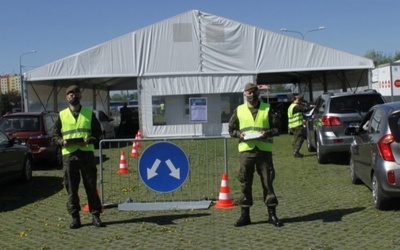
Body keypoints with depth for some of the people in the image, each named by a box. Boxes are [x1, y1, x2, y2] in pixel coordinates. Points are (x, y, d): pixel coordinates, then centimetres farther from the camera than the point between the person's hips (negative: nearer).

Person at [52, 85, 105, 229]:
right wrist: (62, 141, -9)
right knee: (71, 188, 3)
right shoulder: (62, 115, 11)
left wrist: (89, 140, -11)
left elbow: (98, 132, 9)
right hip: (69, 154, 1)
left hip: (86, 153, -1)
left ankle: (95, 216, 10)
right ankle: (75, 218, 12)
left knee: (91, 186, 2)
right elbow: (55, 136, 12)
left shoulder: (89, 113, 9)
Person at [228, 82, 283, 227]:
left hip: (264, 150, -1)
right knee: (245, 183, 3)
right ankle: (245, 215, 11)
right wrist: (239, 134, -5)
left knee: (267, 182, 1)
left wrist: (267, 133, -11)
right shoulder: (239, 110, 10)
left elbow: (277, 128, 8)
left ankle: (272, 214, 11)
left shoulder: (267, 109, 7)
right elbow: (231, 129, 15)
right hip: (245, 150, 1)